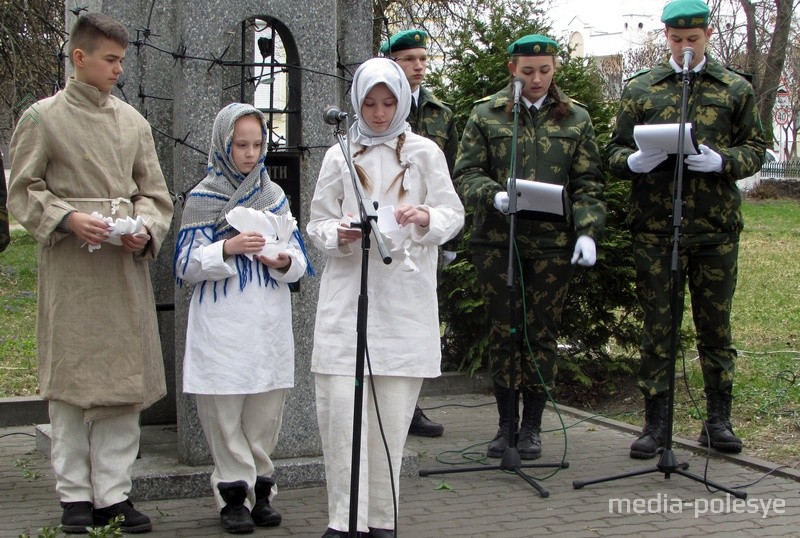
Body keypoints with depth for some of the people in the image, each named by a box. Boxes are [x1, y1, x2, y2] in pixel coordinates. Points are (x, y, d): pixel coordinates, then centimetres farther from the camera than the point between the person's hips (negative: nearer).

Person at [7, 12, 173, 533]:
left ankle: (114, 493, 12)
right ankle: (76, 495, 12)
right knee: (71, 379, 0)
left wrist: (147, 228, -6)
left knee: (125, 378, 3)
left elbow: (154, 192, 13)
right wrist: (67, 219, -15)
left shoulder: (133, 120, 12)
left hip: (126, 267, 4)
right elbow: (23, 192, 0)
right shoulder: (43, 118, 1)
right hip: (69, 270, -4)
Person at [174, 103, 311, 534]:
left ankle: (260, 489, 18)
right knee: (224, 412, -2)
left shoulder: (275, 195, 12)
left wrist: (284, 262, -11)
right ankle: (234, 493, 8)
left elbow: (299, 259, 12)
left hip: (270, 321, 3)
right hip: (222, 324, -3)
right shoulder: (203, 197, 1)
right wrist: (228, 249, -19)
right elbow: (187, 264, -4)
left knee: (266, 409, 6)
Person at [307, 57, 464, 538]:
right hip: (348, 295, 1)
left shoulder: (425, 152, 7)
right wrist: (339, 235, -12)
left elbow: (454, 214, 4)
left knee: (393, 411, 2)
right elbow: (317, 222, 10)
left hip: (405, 298, 0)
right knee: (340, 404, -7)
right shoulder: (340, 156, 9)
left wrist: (426, 218, -17)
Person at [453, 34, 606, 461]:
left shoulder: (575, 118, 10)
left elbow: (588, 183, 7)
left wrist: (588, 231, -7)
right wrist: (494, 195, -19)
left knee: (541, 331, 4)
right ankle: (506, 423, 16)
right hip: (497, 239, 0)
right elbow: (465, 173, 1)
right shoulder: (486, 114, 6)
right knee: (502, 329, 3)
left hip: (553, 242, 1)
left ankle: (532, 426, 15)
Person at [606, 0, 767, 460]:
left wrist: (721, 161, -13)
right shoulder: (641, 89, 9)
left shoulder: (736, 89, 10)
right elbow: (615, 151, 10)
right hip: (655, 227, 0)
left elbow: (754, 150, 8)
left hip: (716, 227, 1)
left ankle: (719, 421, 20)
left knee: (715, 324, 8)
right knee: (657, 326, 3)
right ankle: (656, 422, 11)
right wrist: (634, 162, -13)